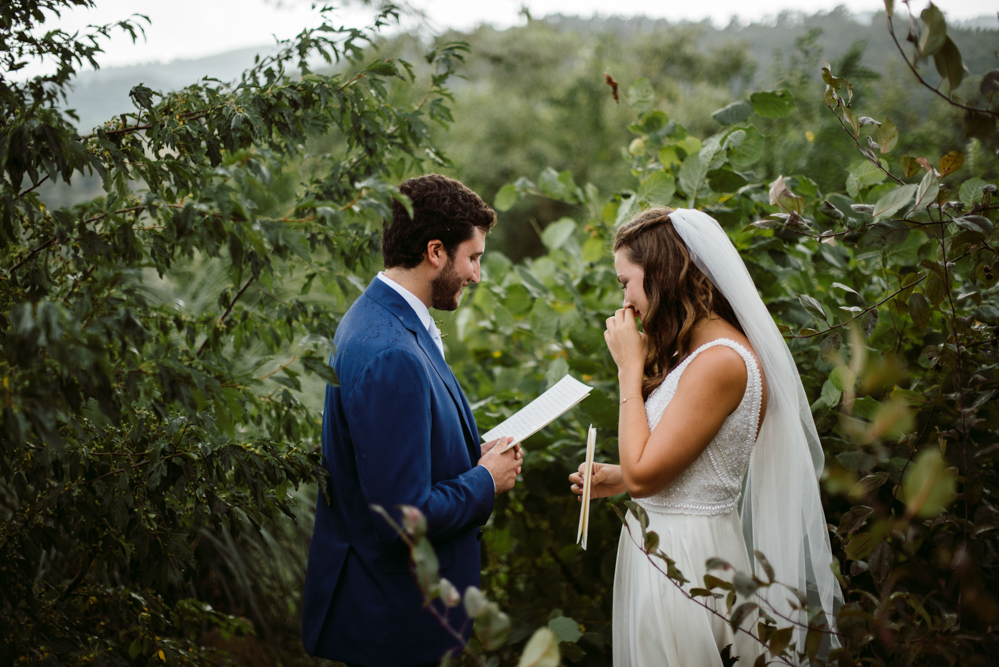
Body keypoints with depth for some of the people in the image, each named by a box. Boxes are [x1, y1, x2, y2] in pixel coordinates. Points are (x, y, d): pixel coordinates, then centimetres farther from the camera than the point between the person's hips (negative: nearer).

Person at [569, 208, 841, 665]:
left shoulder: (721, 361, -22)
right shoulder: (700, 349, 10)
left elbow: (643, 474, -21)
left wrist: (630, 367, -14)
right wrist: (615, 478, 3)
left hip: (686, 555, -9)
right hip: (660, 547, 9)